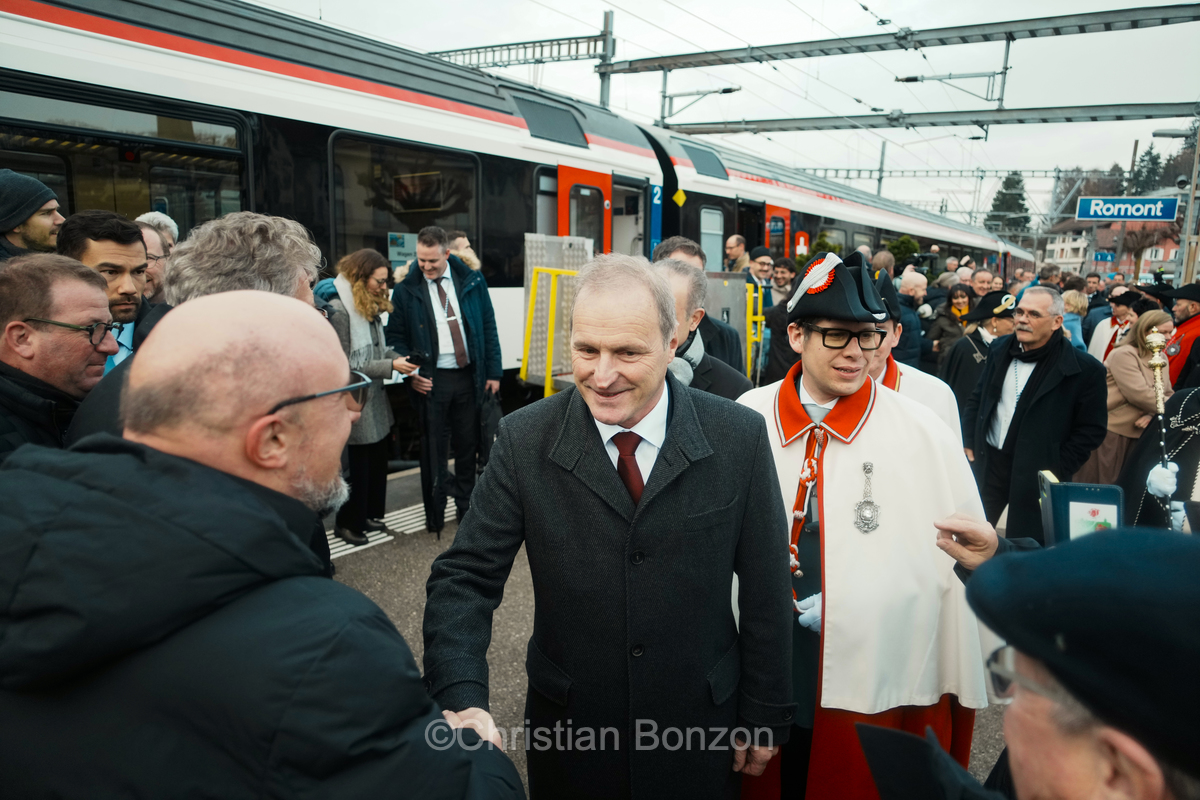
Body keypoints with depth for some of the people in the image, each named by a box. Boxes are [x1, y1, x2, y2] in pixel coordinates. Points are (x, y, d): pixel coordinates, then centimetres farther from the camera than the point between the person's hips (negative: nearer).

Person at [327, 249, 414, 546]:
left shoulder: (371, 307, 11)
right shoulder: (338, 310, -18)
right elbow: (346, 365, -19)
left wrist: (399, 359, -5)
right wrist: (390, 366, -20)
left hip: (376, 400, 9)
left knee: (378, 460, 16)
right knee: (358, 465, 5)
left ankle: (370, 514, 31)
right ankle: (348, 523, 21)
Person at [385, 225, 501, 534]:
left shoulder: (472, 281, 3)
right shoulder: (406, 290, -1)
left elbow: (489, 327, 5)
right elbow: (395, 337, 3)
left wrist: (493, 372, 1)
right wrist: (410, 374, -10)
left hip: (468, 376, 2)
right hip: (431, 380, -2)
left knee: (467, 445, 12)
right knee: (433, 449, 4)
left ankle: (465, 506, 28)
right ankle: (434, 513, 18)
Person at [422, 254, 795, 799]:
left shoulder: (739, 437, -12)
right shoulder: (524, 441, -13)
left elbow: (764, 590, -5)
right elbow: (465, 576, -11)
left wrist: (765, 717, 1)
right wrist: (463, 699, -26)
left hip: (700, 730, 0)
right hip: (567, 730, 1)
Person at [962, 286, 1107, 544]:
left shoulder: (1086, 370, -12)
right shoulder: (999, 349, 4)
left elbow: (1091, 429, -7)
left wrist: (1057, 470, -11)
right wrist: (969, 443, 6)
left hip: (1036, 475, -4)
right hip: (988, 463, 4)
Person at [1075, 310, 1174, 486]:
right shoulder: (1124, 354, -13)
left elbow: (1167, 395, 9)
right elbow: (1139, 394, -22)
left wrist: (1152, 415, -11)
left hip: (1137, 432, 8)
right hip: (1110, 431, -8)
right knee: (1095, 487, -2)